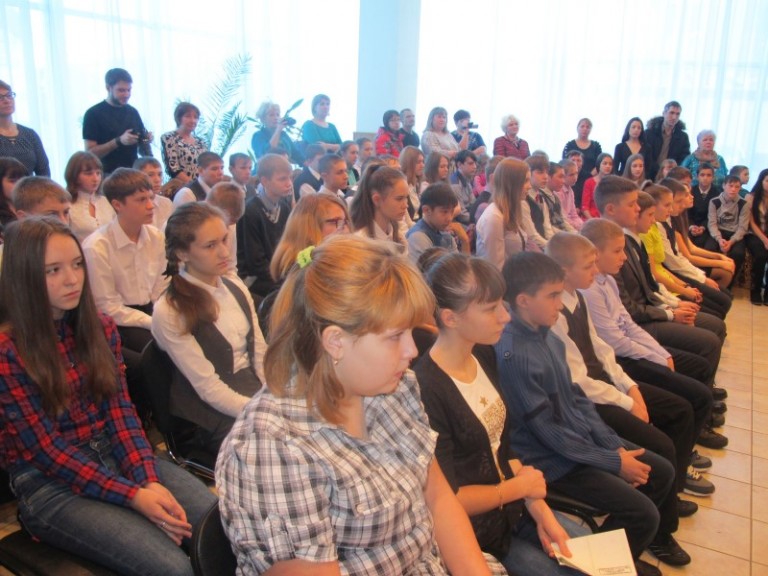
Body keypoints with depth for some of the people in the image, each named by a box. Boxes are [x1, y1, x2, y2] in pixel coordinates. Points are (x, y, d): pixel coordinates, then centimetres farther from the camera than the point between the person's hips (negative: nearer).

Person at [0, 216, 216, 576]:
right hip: (49, 485, -5)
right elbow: (47, 451, -13)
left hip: (117, 455, 5)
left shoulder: (100, 328, 5)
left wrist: (149, 480, -14)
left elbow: (120, 409, 2)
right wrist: (133, 496, -20)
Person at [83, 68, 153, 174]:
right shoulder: (93, 114, -4)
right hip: (108, 176, -4)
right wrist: (118, 141, -21)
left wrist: (146, 140, -8)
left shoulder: (133, 112, 9)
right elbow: (90, 152, -10)